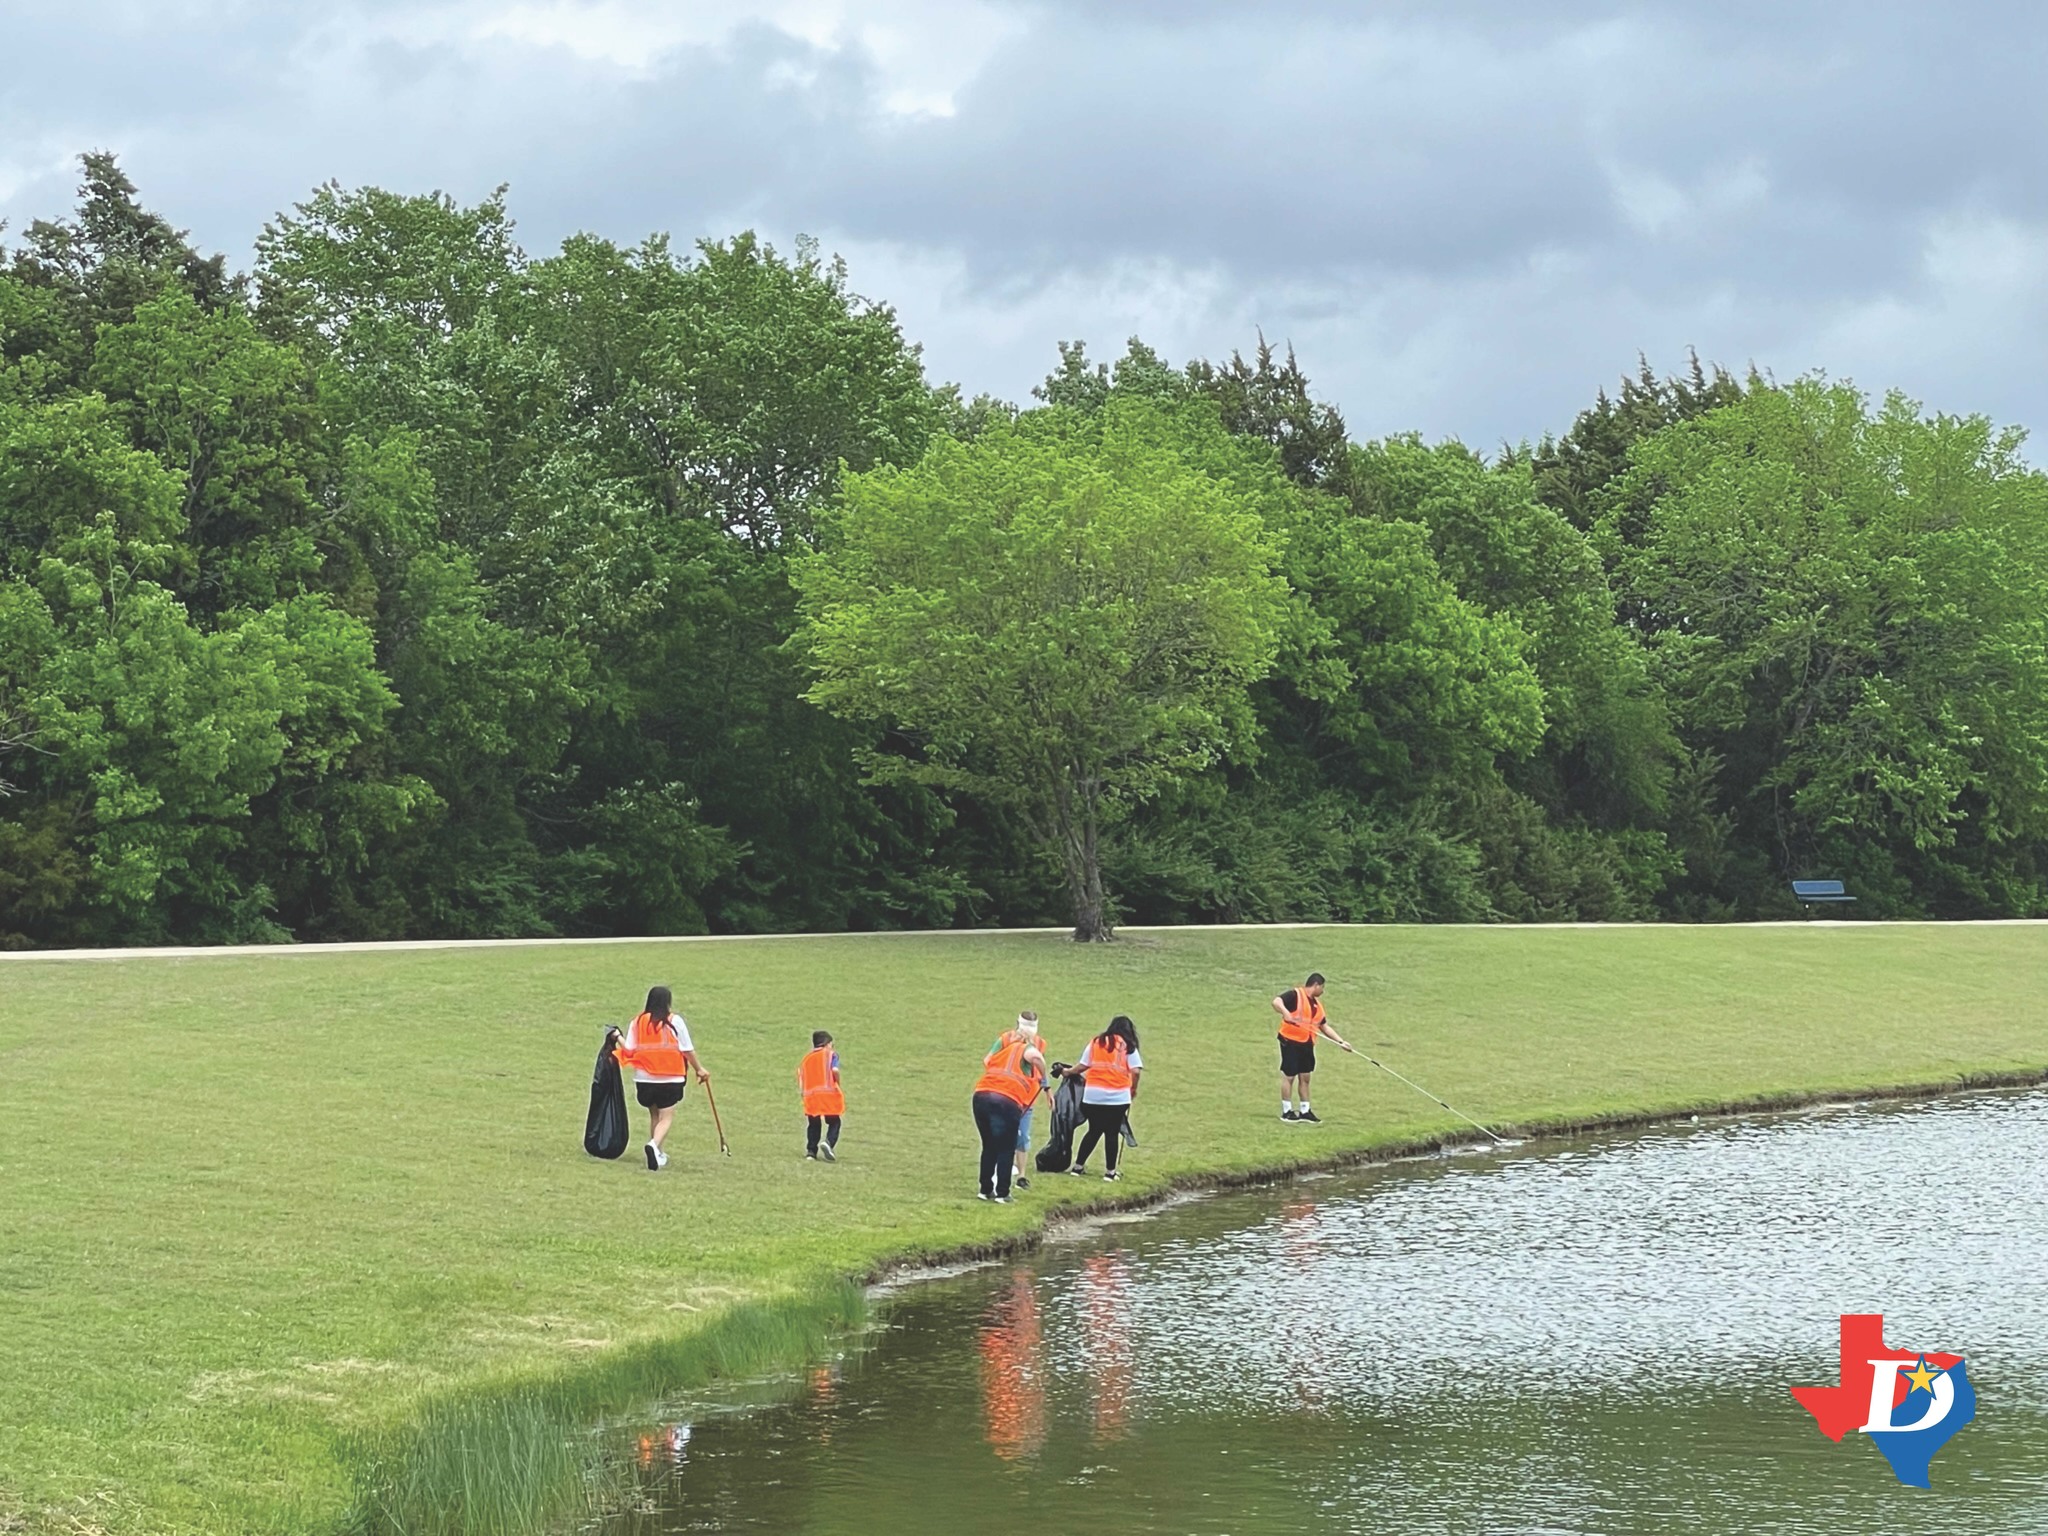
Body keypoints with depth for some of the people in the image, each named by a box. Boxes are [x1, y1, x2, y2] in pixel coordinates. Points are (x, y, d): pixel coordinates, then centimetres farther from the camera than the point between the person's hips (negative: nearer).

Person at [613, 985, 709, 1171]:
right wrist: (699, 1069, 9)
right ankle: (654, 1145, -27)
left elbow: (629, 1051, -2)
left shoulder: (638, 1022, 1)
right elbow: (688, 1050, -4)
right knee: (666, 1117, -1)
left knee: (654, 1115, 21)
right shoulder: (674, 1021, -7)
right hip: (670, 1079, -4)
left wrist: (619, 1039, 18)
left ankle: (657, 1154, 25)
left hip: (645, 1079, 4)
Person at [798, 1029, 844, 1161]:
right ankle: (829, 1142, -21)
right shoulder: (831, 1054, 6)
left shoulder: (806, 1059, 20)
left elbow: (800, 1082, 12)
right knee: (834, 1122, 4)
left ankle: (811, 1151, 4)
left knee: (813, 1124, 13)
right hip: (829, 1093, -4)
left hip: (810, 1095, 4)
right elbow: (835, 1070, -13)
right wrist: (838, 1085, 1)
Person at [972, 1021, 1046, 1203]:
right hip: (1007, 1101, -5)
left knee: (989, 1147, 19)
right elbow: (1036, 1057, -11)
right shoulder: (1028, 1049, 10)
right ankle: (1002, 1193, 4)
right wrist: (1044, 1078, 2)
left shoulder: (1005, 1046, 27)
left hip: (981, 1094, 5)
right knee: (1006, 1150, 6)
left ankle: (986, 1189, 23)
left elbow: (986, 1062, 29)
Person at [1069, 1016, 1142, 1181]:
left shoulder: (1096, 1042, 9)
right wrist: (1134, 1089, 9)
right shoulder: (1128, 1046, 1)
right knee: (1112, 1133, 7)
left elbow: (1083, 1065, 6)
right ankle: (1110, 1172, 9)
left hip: (1093, 1095, 3)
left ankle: (1078, 1166, 19)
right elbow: (1135, 1071, -7)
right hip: (1118, 1097, -3)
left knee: (1094, 1131, 16)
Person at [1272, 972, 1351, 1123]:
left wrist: (1341, 1041, 13)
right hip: (1290, 1041, -8)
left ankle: (1305, 1110, 19)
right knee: (1289, 1075, -1)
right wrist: (1285, 1013, -42)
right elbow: (1276, 1002, -24)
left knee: (1305, 1077, 11)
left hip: (1306, 1043, 8)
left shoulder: (1317, 1004, 15)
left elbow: (1325, 1026, 20)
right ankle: (1286, 1111, 7)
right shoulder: (1295, 995, -10)